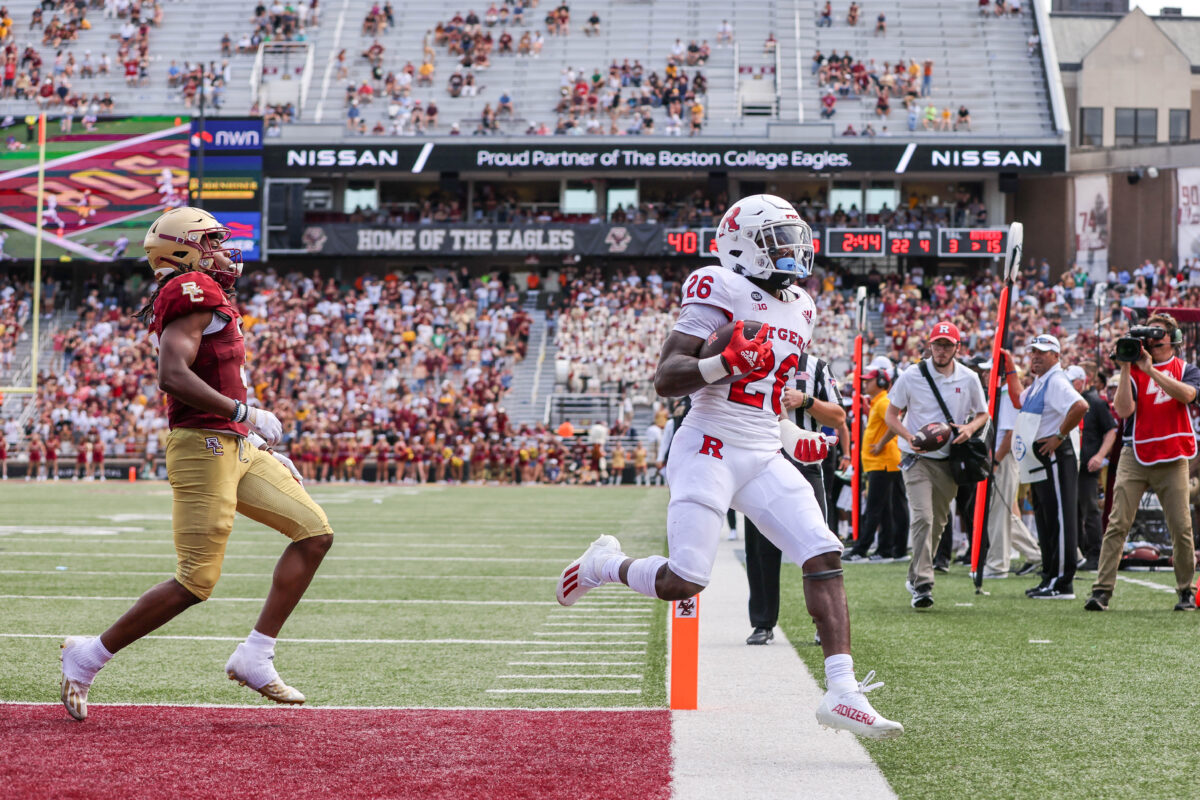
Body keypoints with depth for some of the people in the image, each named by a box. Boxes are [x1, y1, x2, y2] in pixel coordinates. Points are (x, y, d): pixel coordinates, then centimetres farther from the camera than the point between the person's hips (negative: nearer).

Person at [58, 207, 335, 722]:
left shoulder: (204, 299, 19)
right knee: (195, 583, -7)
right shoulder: (193, 293, -13)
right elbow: (172, 377, -26)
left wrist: (261, 451, 19)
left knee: (314, 532, 3)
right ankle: (88, 657, 8)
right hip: (203, 448, -10)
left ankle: (255, 657, 3)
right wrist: (245, 415, -21)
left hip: (235, 448, 10)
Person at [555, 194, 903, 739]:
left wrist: (793, 438, 19)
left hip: (765, 458, 7)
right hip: (710, 450, -7)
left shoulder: (797, 308, 17)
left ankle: (842, 691, -14)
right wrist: (726, 362, -29)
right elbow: (665, 380, -14)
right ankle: (602, 565, 21)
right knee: (683, 582, -12)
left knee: (824, 557, -11)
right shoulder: (721, 294, -9)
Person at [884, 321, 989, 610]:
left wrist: (970, 427, -11)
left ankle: (916, 577, 30)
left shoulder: (968, 379, 2)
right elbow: (891, 415, 1)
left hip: (949, 461, 4)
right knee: (922, 517, -18)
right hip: (916, 459, -4)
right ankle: (922, 584, -20)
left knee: (938, 521, 12)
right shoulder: (912, 376, -6)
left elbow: (983, 414, 13)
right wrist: (910, 438, -18)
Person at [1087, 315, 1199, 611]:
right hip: (1134, 456, 0)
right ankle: (1102, 590, -12)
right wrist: (1126, 368, -9)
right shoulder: (1134, 371, 9)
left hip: (1173, 459, 0)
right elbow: (1123, 410, -6)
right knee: (1117, 523, -10)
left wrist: (1151, 369, -17)